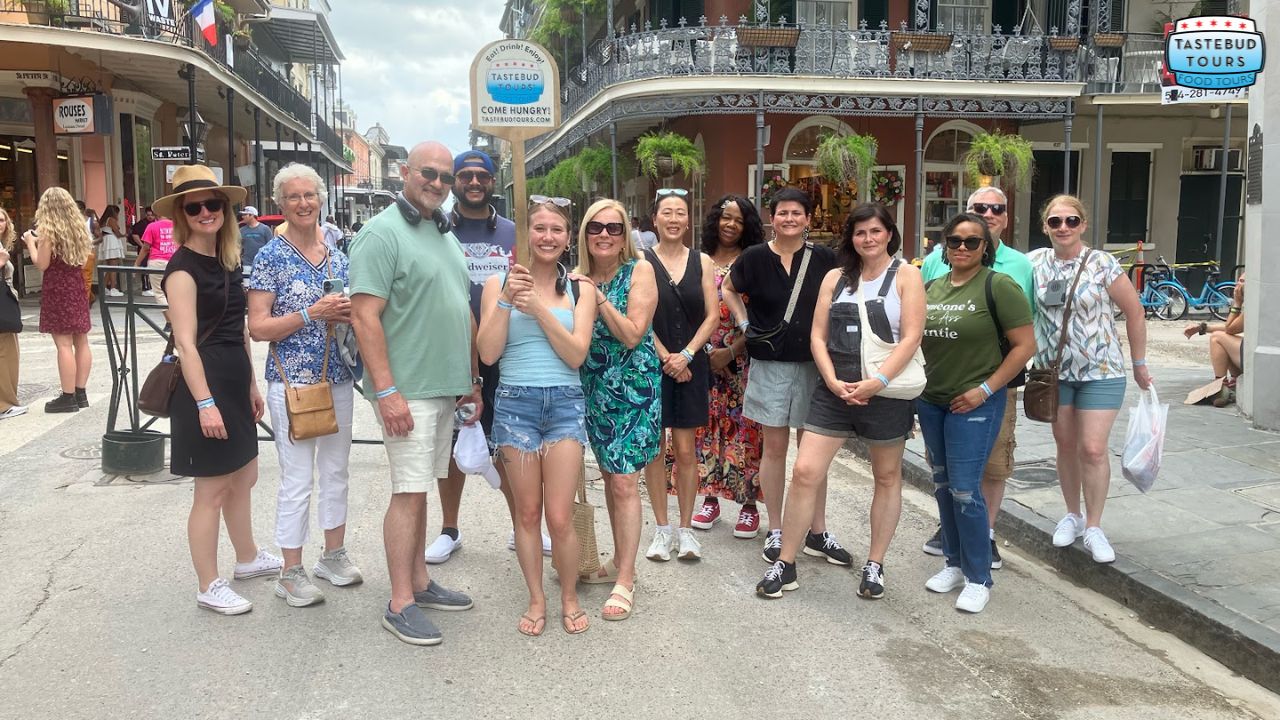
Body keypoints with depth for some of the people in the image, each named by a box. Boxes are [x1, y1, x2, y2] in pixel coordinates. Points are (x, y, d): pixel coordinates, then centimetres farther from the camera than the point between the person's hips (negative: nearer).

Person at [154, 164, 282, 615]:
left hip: (234, 381, 9)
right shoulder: (183, 268, -14)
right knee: (212, 490, 0)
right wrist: (205, 402, -24)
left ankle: (248, 559, 37)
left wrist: (251, 385, 18)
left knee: (244, 476, 19)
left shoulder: (227, 260, 12)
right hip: (203, 383, -9)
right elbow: (185, 342, -19)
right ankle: (209, 587, 13)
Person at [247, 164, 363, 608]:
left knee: (336, 472, 14)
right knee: (298, 480, 0)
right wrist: (314, 313, -21)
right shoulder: (271, 257, -7)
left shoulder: (337, 255, 8)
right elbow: (258, 328, -11)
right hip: (291, 382, -5)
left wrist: (348, 314, -5)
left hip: (338, 379, 5)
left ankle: (334, 555, 29)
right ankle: (291, 573, 13)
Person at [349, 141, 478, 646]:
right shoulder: (382, 233, -10)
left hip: (445, 389, 8)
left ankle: (419, 582, 25)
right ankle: (400, 605, 4)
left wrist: (473, 378, 19)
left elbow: (464, 313, 22)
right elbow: (365, 317, -17)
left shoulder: (445, 235, 17)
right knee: (410, 492, -5)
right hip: (407, 391, -8)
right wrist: (387, 391, -22)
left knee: (418, 489, 15)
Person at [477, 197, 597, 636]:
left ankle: (569, 598, 21)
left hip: (565, 404, 0)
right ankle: (536, 600, 25)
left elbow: (577, 354, -6)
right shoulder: (499, 283, 3)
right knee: (527, 513, 8)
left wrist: (539, 309, -14)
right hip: (515, 403, 0)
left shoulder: (580, 289, 5)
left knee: (560, 518, -2)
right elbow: (488, 353, -5)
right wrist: (506, 300, -13)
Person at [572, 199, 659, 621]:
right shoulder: (578, 278, 5)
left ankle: (625, 580, 0)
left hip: (633, 386, -5)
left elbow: (633, 334, -15)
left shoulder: (639, 270, -8)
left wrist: (599, 298, -18)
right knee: (609, 476, 15)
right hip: (594, 386, 6)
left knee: (624, 482, -8)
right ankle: (620, 561, 30)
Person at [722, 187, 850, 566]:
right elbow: (729, 290, 14)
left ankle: (818, 531, 18)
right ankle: (775, 531, 17)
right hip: (771, 364, -1)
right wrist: (744, 324, 3)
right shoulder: (755, 258, -3)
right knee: (775, 447, 5)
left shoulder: (823, 259, -1)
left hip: (813, 364, 1)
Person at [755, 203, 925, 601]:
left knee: (887, 478, 11)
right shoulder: (835, 278, 10)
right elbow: (818, 336, 6)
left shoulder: (906, 275, 0)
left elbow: (911, 337, -9)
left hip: (886, 393, -2)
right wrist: (833, 382, -9)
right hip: (834, 390, 2)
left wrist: (877, 382, -19)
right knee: (805, 472, -4)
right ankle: (785, 564, 7)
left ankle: (875, 566, 27)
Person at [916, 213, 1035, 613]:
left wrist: (984, 389, -14)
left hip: (974, 404, -6)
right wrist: (919, 380, 8)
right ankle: (955, 564, 28)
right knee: (943, 485, 13)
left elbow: (1025, 345, -12)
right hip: (931, 402, 7)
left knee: (965, 490, -8)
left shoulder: (998, 286, -10)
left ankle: (979, 579, 7)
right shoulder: (932, 287, 9)